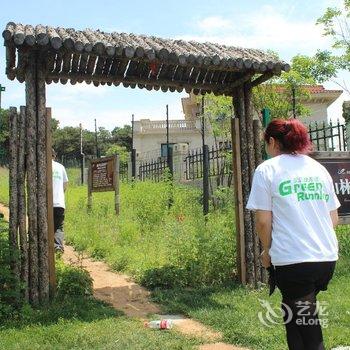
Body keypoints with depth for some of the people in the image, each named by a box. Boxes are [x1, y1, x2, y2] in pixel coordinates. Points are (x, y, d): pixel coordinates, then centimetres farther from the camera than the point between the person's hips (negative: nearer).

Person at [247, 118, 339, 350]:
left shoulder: (267, 170, -4)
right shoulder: (319, 168, 12)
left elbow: (263, 221, -8)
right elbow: (334, 218, 13)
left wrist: (267, 250, 8)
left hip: (292, 260, -6)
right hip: (327, 258, 6)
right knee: (294, 317, 22)